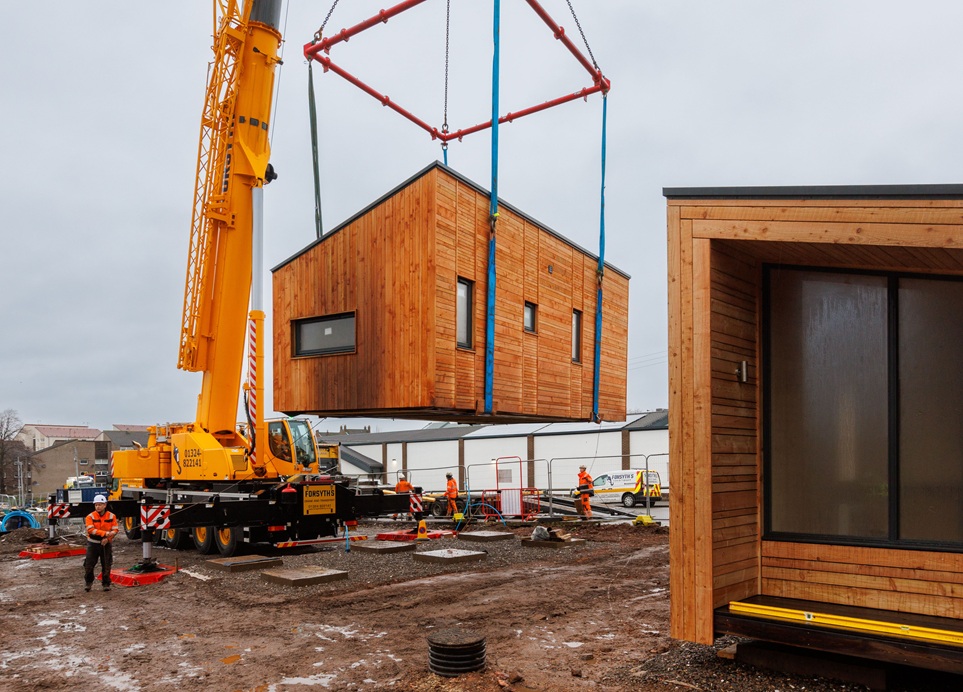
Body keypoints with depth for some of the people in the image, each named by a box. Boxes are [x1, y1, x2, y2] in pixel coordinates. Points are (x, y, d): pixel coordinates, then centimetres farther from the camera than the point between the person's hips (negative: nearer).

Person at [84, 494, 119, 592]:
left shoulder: (111, 516, -3)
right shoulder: (90, 517, -8)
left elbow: (115, 530, -5)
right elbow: (90, 530, -20)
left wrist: (108, 538, -21)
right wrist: (105, 533, -30)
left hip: (105, 544, 1)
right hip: (93, 544, -1)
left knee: (106, 565, 5)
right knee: (89, 565, 3)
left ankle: (106, 584, 18)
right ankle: (88, 582, 25)